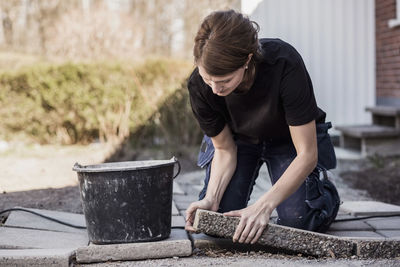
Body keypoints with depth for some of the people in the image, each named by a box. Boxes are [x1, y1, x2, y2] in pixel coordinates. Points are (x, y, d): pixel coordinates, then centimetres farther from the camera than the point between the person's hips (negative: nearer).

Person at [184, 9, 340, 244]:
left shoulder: (285, 65, -39)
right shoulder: (200, 86, -28)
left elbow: (306, 154, -32)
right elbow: (225, 150, -12)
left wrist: (263, 206, -41)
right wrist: (210, 198, -31)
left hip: (291, 139, -2)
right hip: (239, 139, 3)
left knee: (297, 220, -22)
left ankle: (325, 191, 14)